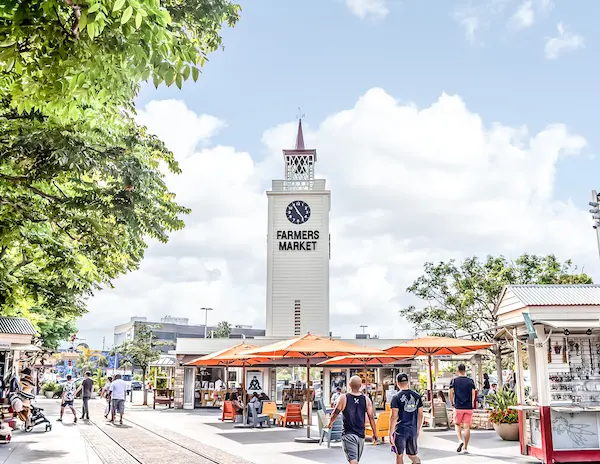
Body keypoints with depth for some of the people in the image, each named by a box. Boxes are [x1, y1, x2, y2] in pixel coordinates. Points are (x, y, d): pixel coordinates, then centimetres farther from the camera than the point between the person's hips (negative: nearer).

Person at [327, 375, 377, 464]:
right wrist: (375, 434, 8)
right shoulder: (366, 399, -1)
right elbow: (371, 418, -1)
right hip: (361, 434, 3)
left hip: (348, 434, -3)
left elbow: (335, 414, -2)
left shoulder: (343, 398, -8)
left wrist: (330, 423, 18)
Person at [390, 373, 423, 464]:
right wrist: (419, 429, 19)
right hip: (413, 430, 4)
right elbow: (420, 415, 8)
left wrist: (390, 433, -7)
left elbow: (394, 417, -13)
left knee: (399, 456, 11)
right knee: (412, 455, 16)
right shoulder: (417, 396, 3)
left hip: (400, 430, -4)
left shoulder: (396, 397, -10)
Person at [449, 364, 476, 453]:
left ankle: (460, 441, -7)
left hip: (458, 407, -1)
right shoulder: (470, 381, 6)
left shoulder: (454, 381, 1)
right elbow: (473, 394, 3)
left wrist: (452, 403, 9)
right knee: (467, 427, 4)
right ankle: (465, 447, 5)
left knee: (457, 424, 15)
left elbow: (451, 393, -4)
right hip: (469, 407, 1)